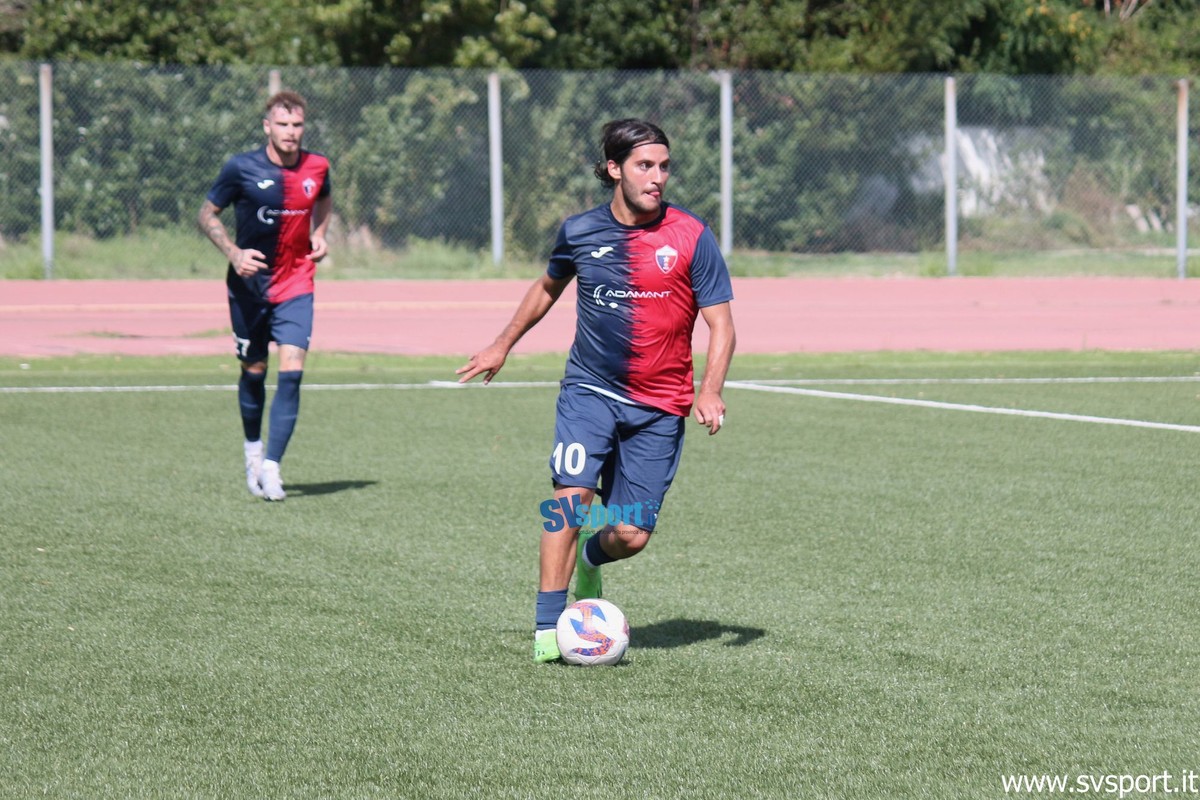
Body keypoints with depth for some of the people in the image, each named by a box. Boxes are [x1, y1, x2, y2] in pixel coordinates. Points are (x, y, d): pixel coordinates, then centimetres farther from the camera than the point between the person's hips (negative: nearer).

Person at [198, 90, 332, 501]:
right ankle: (253, 448, 35)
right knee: (253, 371, 9)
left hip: (296, 285, 1)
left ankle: (270, 466, -13)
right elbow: (207, 213, -1)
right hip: (250, 283, -1)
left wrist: (319, 234, 3)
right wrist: (234, 253, -16)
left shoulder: (316, 167, -1)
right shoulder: (241, 168, -11)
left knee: (292, 369, -14)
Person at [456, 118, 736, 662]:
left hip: (660, 407, -1)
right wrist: (503, 345, 30)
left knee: (631, 536, -3)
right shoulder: (580, 231, 2)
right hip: (589, 390, 1)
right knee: (571, 496, -20)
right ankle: (547, 630, -14)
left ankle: (589, 558, 34)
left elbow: (720, 322, -4)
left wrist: (710, 391, -20)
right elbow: (548, 287, 23)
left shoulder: (691, 238, -6)